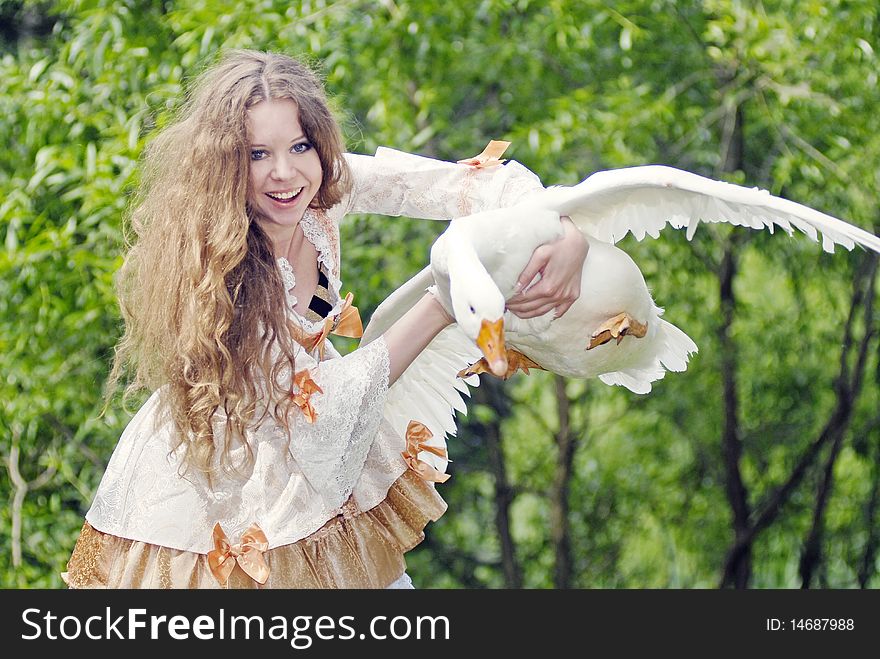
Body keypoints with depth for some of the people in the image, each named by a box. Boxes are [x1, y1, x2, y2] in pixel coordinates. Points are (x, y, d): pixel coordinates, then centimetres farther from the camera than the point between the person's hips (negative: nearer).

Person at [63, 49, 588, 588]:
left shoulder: (325, 190, -17)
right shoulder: (209, 259, -31)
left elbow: (472, 182, -17)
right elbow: (312, 403, -27)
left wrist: (570, 239, -36)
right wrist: (441, 307, -31)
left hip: (319, 459, 6)